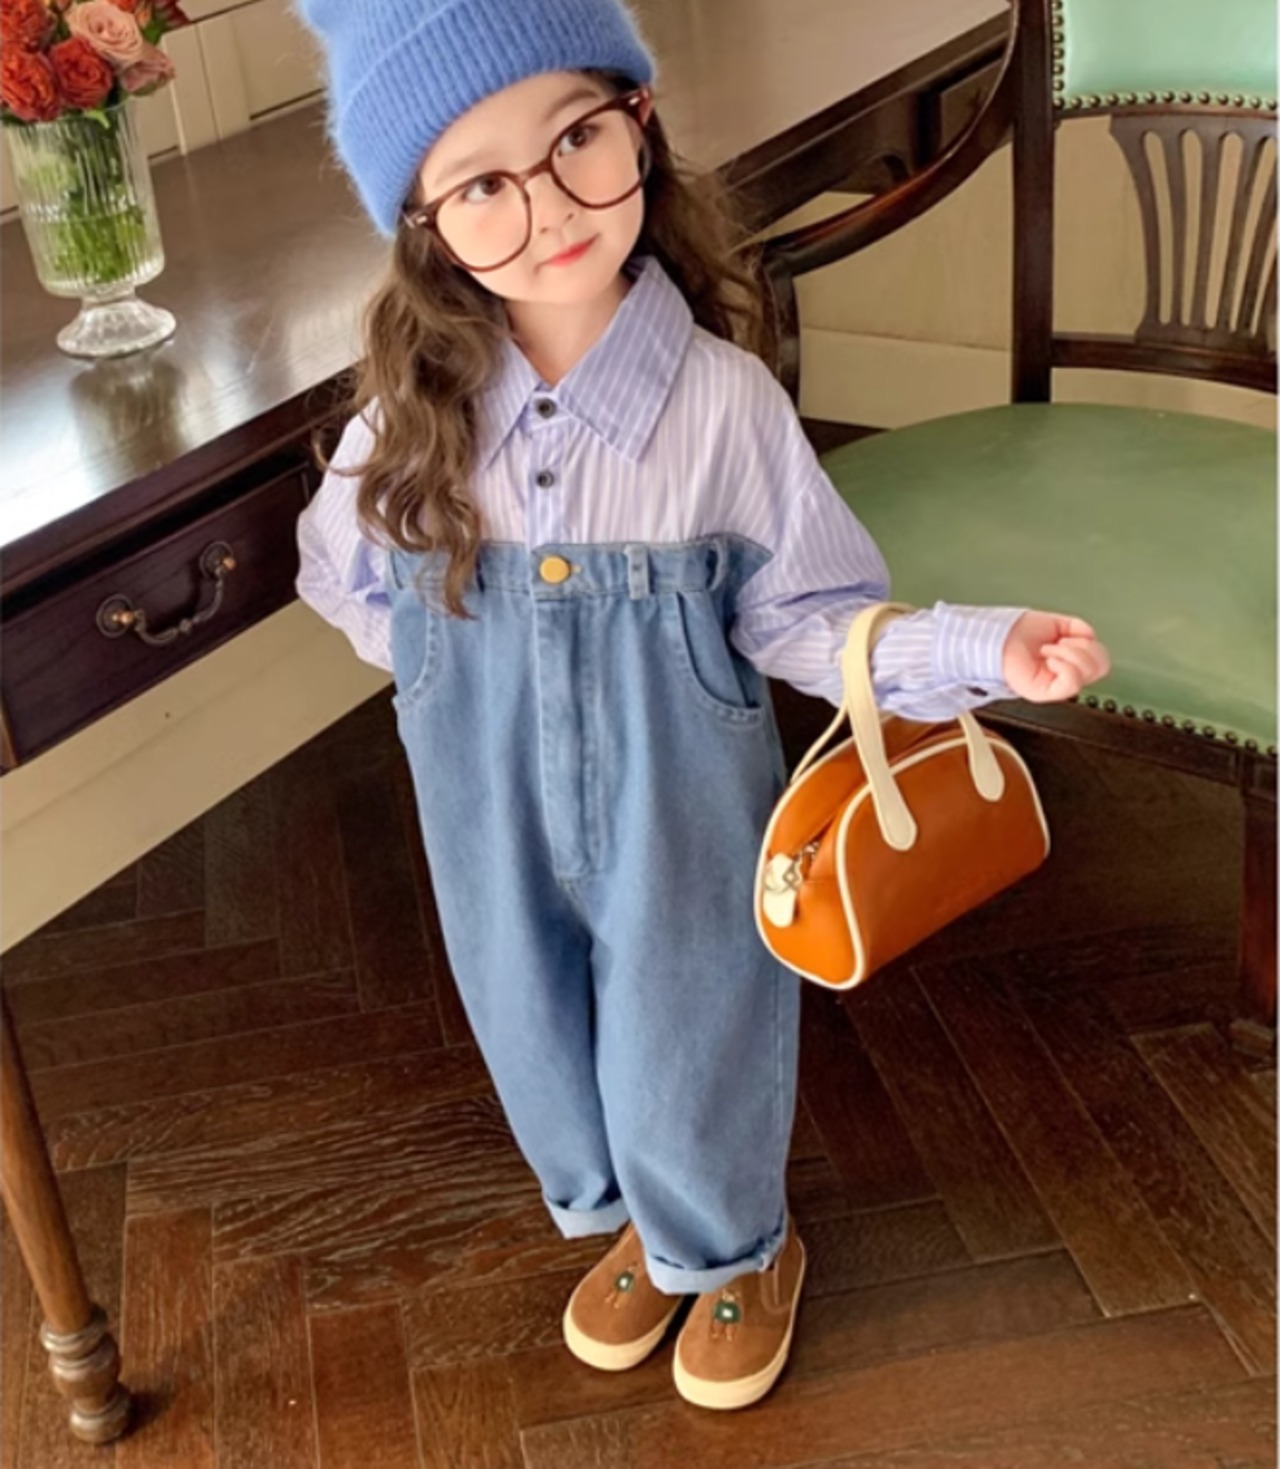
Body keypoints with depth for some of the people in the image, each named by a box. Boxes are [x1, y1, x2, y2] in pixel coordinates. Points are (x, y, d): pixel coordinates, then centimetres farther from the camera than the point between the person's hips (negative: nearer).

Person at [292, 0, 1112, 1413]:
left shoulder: (722, 397, -19)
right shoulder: (416, 408, -13)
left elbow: (800, 615, -13)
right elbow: (343, 575, 4)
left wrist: (978, 648, -24)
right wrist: (469, 660, -3)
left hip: (675, 820, -2)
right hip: (497, 828, 3)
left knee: (687, 1045, 16)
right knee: (547, 1043, 22)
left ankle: (737, 1248, 50)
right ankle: (635, 1224, 55)